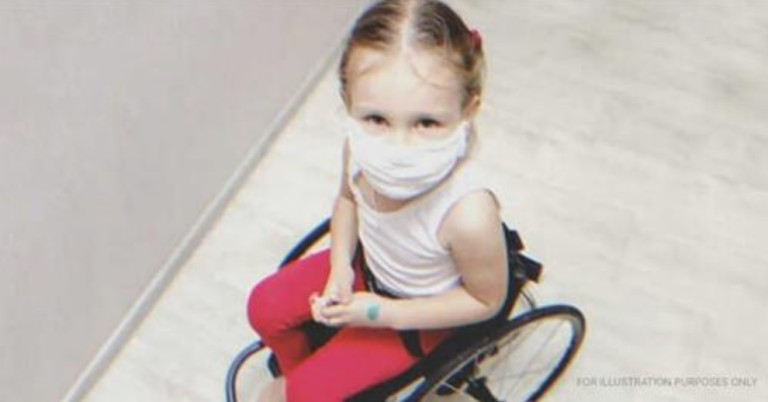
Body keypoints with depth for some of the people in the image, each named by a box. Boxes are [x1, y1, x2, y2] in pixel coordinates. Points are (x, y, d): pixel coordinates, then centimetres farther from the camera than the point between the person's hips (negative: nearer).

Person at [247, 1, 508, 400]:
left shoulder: (469, 215, -42)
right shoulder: (360, 149, -26)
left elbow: (486, 300, -21)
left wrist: (386, 313, -22)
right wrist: (340, 268, -14)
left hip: (417, 312, -5)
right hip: (366, 264, 5)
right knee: (264, 306, 8)